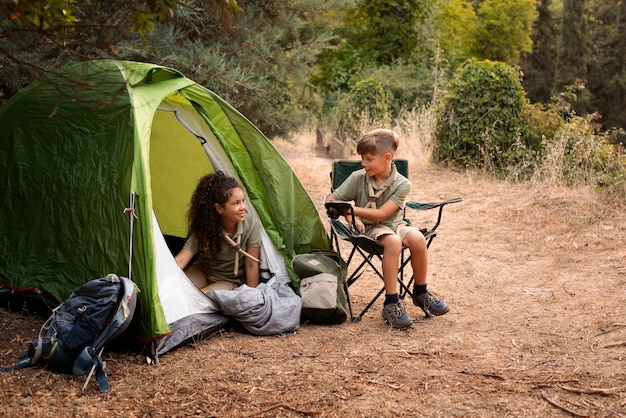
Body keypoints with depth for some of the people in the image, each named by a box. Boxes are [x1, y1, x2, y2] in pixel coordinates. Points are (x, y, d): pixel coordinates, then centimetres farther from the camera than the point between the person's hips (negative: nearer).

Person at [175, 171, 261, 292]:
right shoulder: (205, 228, -21)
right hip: (202, 272, 2)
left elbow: (251, 265, -16)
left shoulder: (252, 225, -24)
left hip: (231, 281, -2)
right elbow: (180, 261, -26)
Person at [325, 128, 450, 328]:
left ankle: (421, 293, -6)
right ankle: (391, 304, -30)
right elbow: (331, 200, 0)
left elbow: (381, 214, -19)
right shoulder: (357, 178, -8)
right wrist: (350, 217, -15)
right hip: (369, 229, -2)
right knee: (392, 241, -35)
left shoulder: (402, 184, -13)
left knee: (417, 238, -31)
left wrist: (351, 209, -19)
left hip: (395, 224, 2)